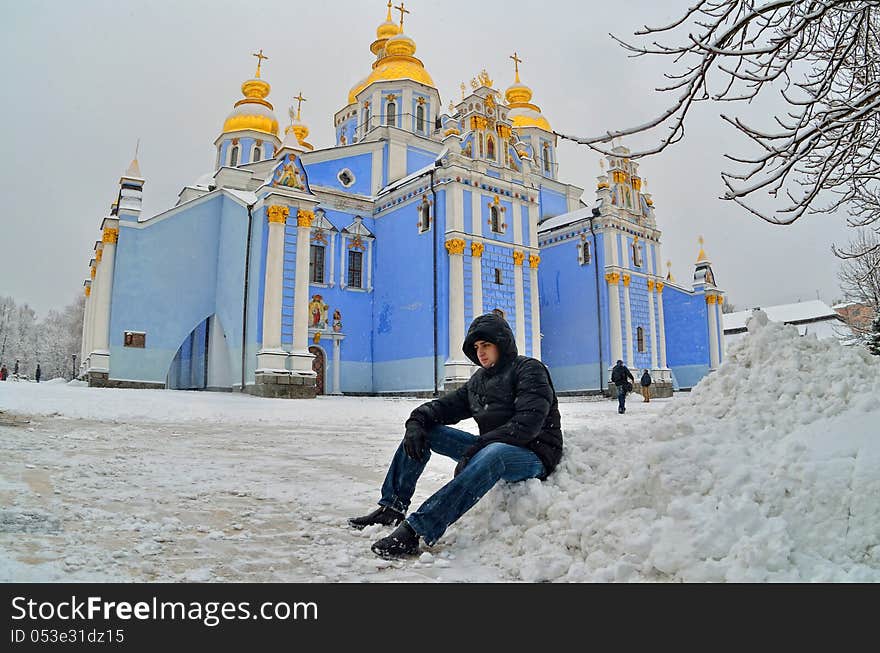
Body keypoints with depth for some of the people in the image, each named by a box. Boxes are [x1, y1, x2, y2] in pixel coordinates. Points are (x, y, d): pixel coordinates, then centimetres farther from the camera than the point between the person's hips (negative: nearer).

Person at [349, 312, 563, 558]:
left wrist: (480, 444, -28)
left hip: (534, 456, -7)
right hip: (490, 447, 8)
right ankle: (392, 507, -2)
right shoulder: (478, 380, 15)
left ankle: (416, 530, -49)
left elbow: (528, 423, -21)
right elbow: (446, 406, 13)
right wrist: (417, 421, -9)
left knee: (493, 453, -43)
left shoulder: (530, 370, -7)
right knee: (422, 430, 1)